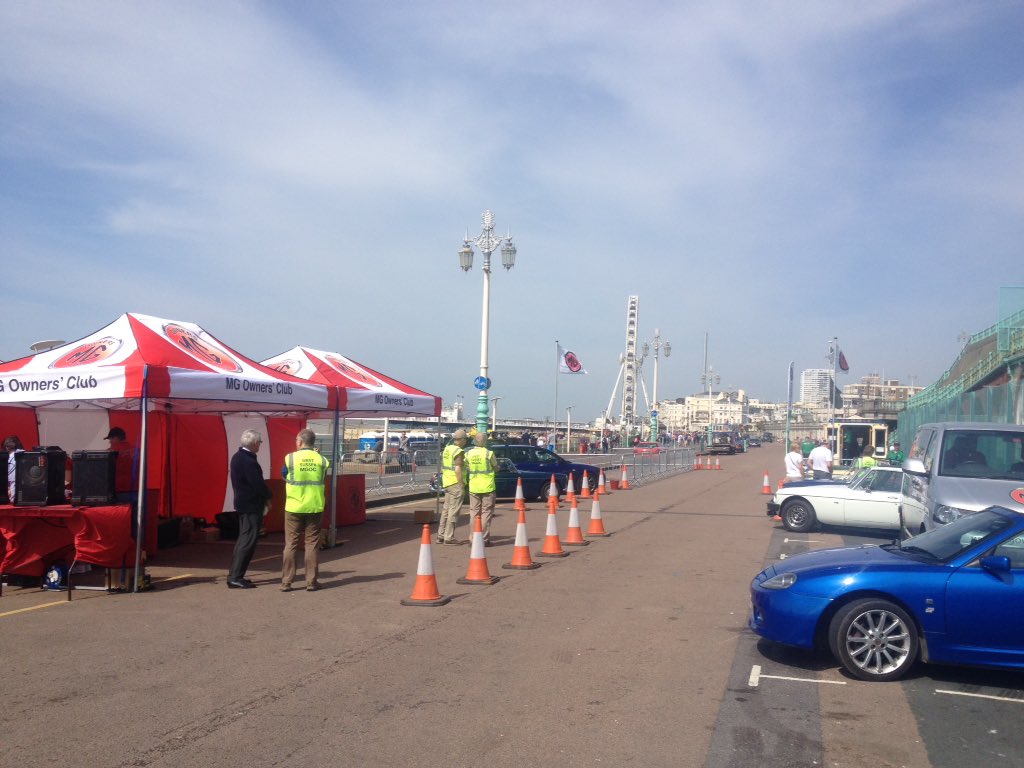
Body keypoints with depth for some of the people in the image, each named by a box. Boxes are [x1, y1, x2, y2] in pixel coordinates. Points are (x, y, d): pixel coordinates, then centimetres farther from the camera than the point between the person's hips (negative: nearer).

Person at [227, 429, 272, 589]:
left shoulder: (238, 457, 10)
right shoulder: (248, 461, -22)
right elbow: (258, 483, -20)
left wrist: (264, 497, 15)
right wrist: (267, 497, -3)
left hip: (243, 503, 10)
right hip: (252, 505, -10)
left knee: (243, 539, 17)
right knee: (248, 541, -5)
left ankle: (234, 575, 21)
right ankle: (235, 578, -4)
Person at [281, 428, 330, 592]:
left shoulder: (290, 458, -8)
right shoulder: (321, 460, -3)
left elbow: (285, 478, 6)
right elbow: (323, 480, 6)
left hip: (294, 507, -1)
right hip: (314, 507, 1)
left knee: (291, 544, 7)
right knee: (312, 544, 7)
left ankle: (286, 582, 9)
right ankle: (311, 582, 8)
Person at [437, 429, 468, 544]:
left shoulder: (447, 449, 13)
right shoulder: (459, 451, -14)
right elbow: (458, 469, -21)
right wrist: (462, 484, -16)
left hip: (447, 482, 9)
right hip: (456, 483, -9)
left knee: (446, 509, 14)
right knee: (454, 511, -5)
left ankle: (441, 535, 19)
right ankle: (449, 537, -4)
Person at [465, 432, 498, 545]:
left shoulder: (468, 453, -1)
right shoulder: (489, 453, -11)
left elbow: (467, 468, 7)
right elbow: (496, 468, -1)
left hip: (473, 487, 3)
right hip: (487, 487, -3)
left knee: (474, 512, 11)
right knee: (486, 513, 3)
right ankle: (484, 539, 1)